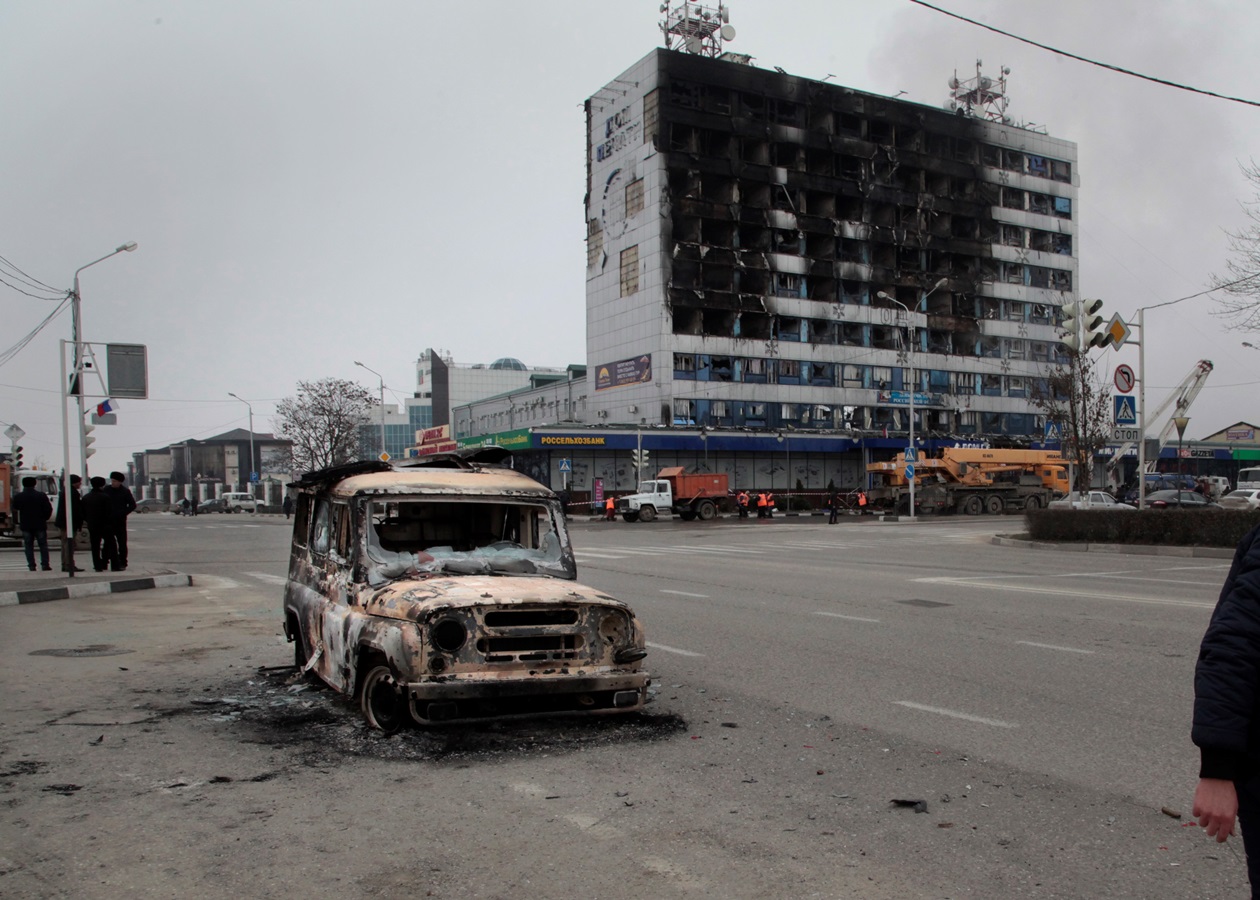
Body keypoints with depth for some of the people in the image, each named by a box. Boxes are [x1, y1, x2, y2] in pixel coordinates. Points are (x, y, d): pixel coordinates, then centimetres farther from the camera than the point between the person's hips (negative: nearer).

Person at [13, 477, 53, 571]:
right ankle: (45, 565, 1)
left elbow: (15, 509, 8)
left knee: (28, 546, 5)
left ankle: (31, 566, 0)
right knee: (43, 545, 6)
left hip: (26, 525, 0)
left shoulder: (18, 497, -3)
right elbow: (48, 509, -5)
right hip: (40, 524, 0)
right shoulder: (41, 495, -6)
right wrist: (45, 518, 9)